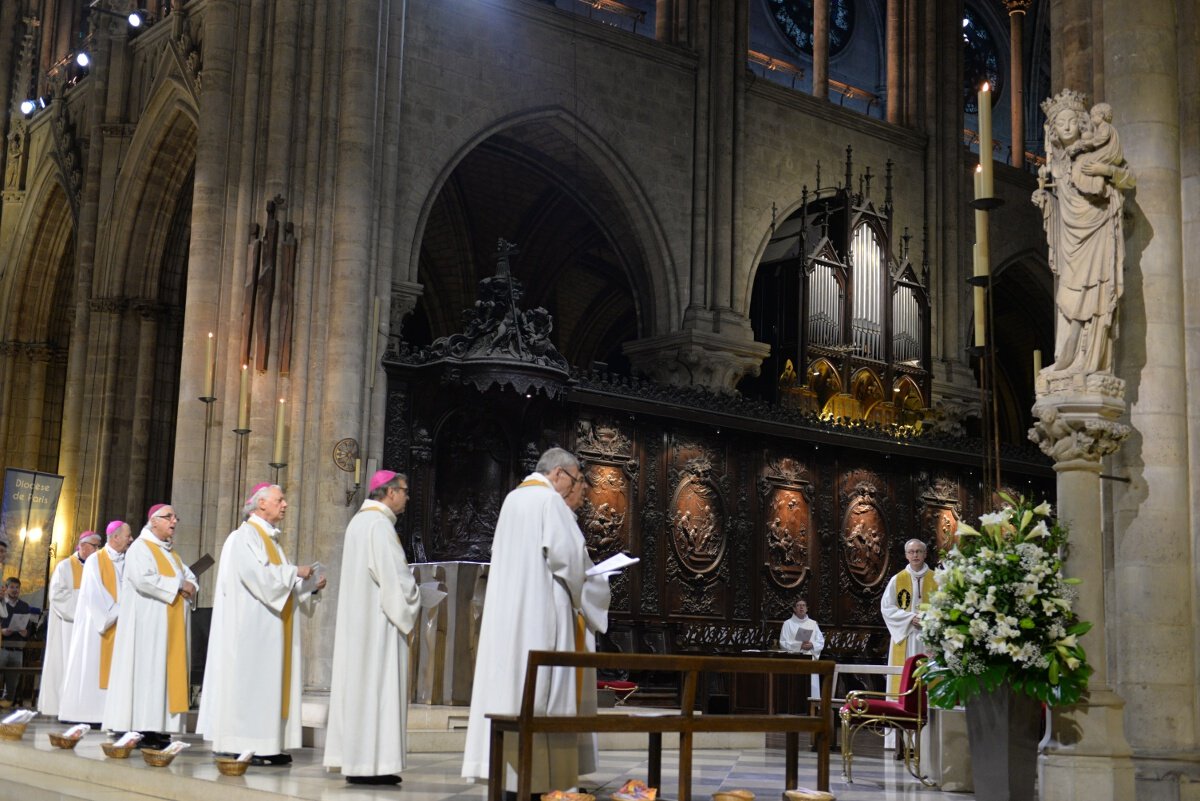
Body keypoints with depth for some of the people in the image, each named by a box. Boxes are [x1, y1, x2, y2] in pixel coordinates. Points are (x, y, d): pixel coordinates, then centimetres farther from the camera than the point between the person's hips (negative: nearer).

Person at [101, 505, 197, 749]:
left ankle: (159, 729, 2)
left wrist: (189, 587, -7)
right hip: (148, 623, -8)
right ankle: (141, 731, -11)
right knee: (146, 671, -10)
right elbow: (143, 579, -20)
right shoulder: (140, 548, -5)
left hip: (171, 626, 8)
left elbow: (190, 576, 17)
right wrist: (178, 585, -14)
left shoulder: (171, 553, 22)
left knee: (167, 672, 3)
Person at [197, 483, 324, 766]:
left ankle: (268, 745, 5)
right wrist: (295, 571, -14)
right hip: (252, 626, -9)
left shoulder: (271, 539, 20)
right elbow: (257, 573, -21)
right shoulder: (246, 536, -8)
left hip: (272, 626, 9)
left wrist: (310, 585, 7)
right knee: (250, 678, -9)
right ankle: (242, 746, -7)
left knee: (272, 679, 5)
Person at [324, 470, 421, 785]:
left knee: (358, 683, 9)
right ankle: (369, 763, -8)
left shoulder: (358, 521, 16)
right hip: (378, 619, -10)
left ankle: (354, 758, 12)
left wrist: (407, 593, 14)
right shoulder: (379, 524, -15)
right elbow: (394, 576, -20)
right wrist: (412, 599, -2)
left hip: (357, 618, 10)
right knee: (377, 684, -8)